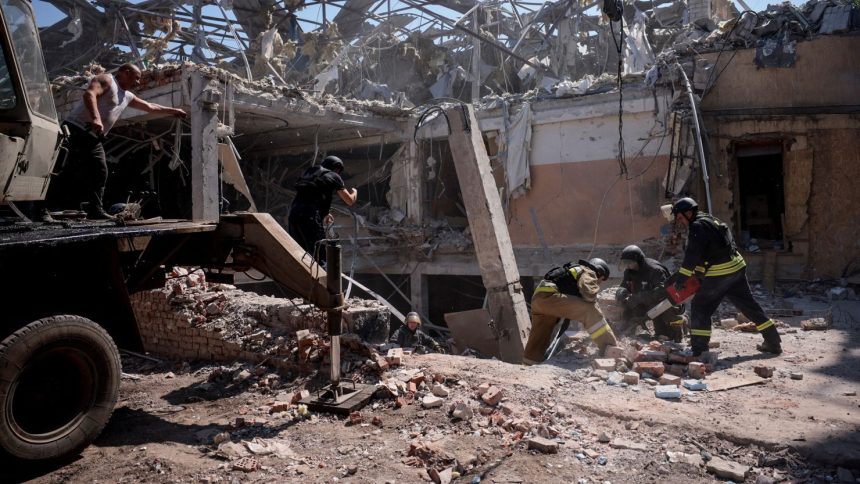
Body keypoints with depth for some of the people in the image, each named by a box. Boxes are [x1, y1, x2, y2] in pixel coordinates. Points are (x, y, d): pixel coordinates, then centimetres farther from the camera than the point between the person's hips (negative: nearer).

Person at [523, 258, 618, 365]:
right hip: (548, 296, -10)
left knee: (538, 340, 15)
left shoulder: (578, 271, 34)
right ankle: (610, 347, -18)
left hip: (538, 297, 10)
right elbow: (589, 293, -15)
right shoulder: (588, 273, 5)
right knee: (588, 310, -15)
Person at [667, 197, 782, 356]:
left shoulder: (697, 226, -13)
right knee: (749, 305, 17)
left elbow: (692, 255, -20)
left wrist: (680, 278, -18)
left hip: (719, 274, -9)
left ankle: (698, 349, -3)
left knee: (700, 308, 0)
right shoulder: (709, 219, 17)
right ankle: (773, 343, 23)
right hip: (736, 267, 9)